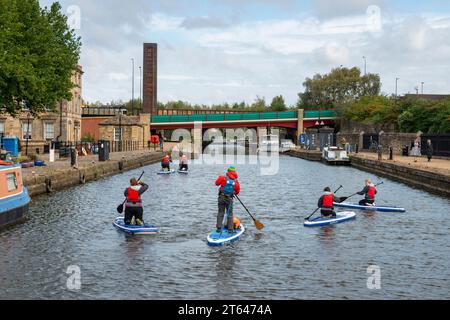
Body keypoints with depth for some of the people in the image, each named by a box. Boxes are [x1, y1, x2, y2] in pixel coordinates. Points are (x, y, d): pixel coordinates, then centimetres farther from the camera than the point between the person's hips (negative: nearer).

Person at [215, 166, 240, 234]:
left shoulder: (223, 178, -7)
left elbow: (217, 183, 7)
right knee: (230, 214, 7)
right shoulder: (236, 182, -3)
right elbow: (237, 191, 6)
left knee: (220, 213, 9)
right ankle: (230, 229, 7)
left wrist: (220, 178, 23)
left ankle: (219, 228, 9)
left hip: (221, 198, 0)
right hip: (229, 199, 0)